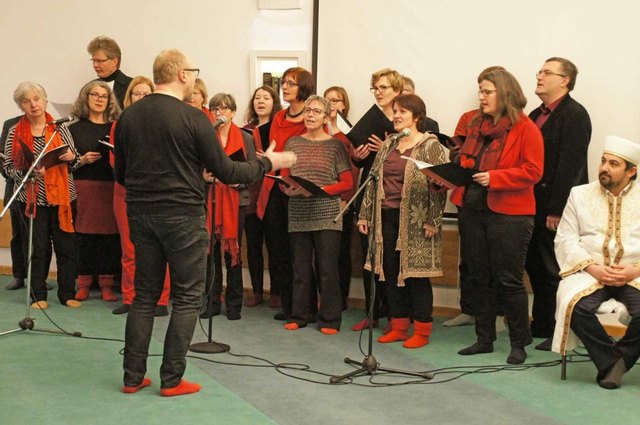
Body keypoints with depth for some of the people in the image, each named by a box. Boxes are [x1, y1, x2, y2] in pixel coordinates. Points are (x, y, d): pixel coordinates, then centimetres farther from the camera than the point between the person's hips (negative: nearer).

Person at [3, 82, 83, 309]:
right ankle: (38, 295, 14)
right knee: (37, 247, 3)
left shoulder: (60, 128, 5)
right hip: (32, 198, -1)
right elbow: (9, 167, 2)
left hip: (62, 196, 1)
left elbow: (75, 161, 13)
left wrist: (72, 157, -10)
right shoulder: (15, 132, 2)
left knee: (67, 246, 2)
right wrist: (29, 171, -16)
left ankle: (67, 294, 14)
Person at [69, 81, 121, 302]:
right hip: (83, 188, 0)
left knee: (109, 236, -1)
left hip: (110, 188, 1)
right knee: (84, 235, 0)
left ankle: (106, 284, 6)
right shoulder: (75, 129, 8)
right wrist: (82, 160, -11)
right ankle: (84, 283, 8)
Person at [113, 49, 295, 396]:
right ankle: (172, 379, 7)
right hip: (182, 215, -5)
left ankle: (133, 377, 16)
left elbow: (120, 174, 11)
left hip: (140, 213, 6)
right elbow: (225, 172, -9)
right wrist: (267, 163, 4)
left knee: (145, 295, 14)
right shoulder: (193, 118, -13)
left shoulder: (128, 116, 4)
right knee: (187, 298, 5)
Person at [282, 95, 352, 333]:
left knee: (327, 269, -1)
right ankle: (299, 316, 19)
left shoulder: (335, 145, 2)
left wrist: (321, 190, -14)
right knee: (301, 268, 8)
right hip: (298, 215, 3)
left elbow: (347, 183, -2)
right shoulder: (293, 143, 10)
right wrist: (288, 189, -10)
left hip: (327, 216, -3)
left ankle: (329, 320, 7)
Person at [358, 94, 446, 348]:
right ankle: (399, 327, 19)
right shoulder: (388, 145, 14)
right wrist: (365, 214, 11)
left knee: (416, 274, -1)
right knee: (391, 273, 9)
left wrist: (432, 221, -16)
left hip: (415, 221, -6)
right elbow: (373, 181, 15)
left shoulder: (430, 145, -5)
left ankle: (422, 331, 9)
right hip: (387, 218, 6)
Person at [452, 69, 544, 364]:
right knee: (481, 278, 12)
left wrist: (494, 177, -21)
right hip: (473, 210, 7)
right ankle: (484, 339, 23)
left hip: (508, 215, -7)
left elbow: (532, 171, -13)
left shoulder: (525, 128, -7)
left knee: (508, 281, -1)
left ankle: (519, 343, 11)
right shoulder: (477, 126, 14)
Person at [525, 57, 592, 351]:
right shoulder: (536, 115, 16)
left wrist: (557, 211, -20)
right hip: (535, 206, 8)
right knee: (536, 268, 13)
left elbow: (570, 166, -17)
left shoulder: (574, 115, -10)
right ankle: (541, 325, 25)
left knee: (555, 272, -1)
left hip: (557, 210, -8)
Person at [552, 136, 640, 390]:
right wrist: (593, 268, -10)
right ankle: (611, 360, -9)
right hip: (590, 271, 1)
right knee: (575, 306, -30)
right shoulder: (579, 194, 13)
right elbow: (565, 239, 4)